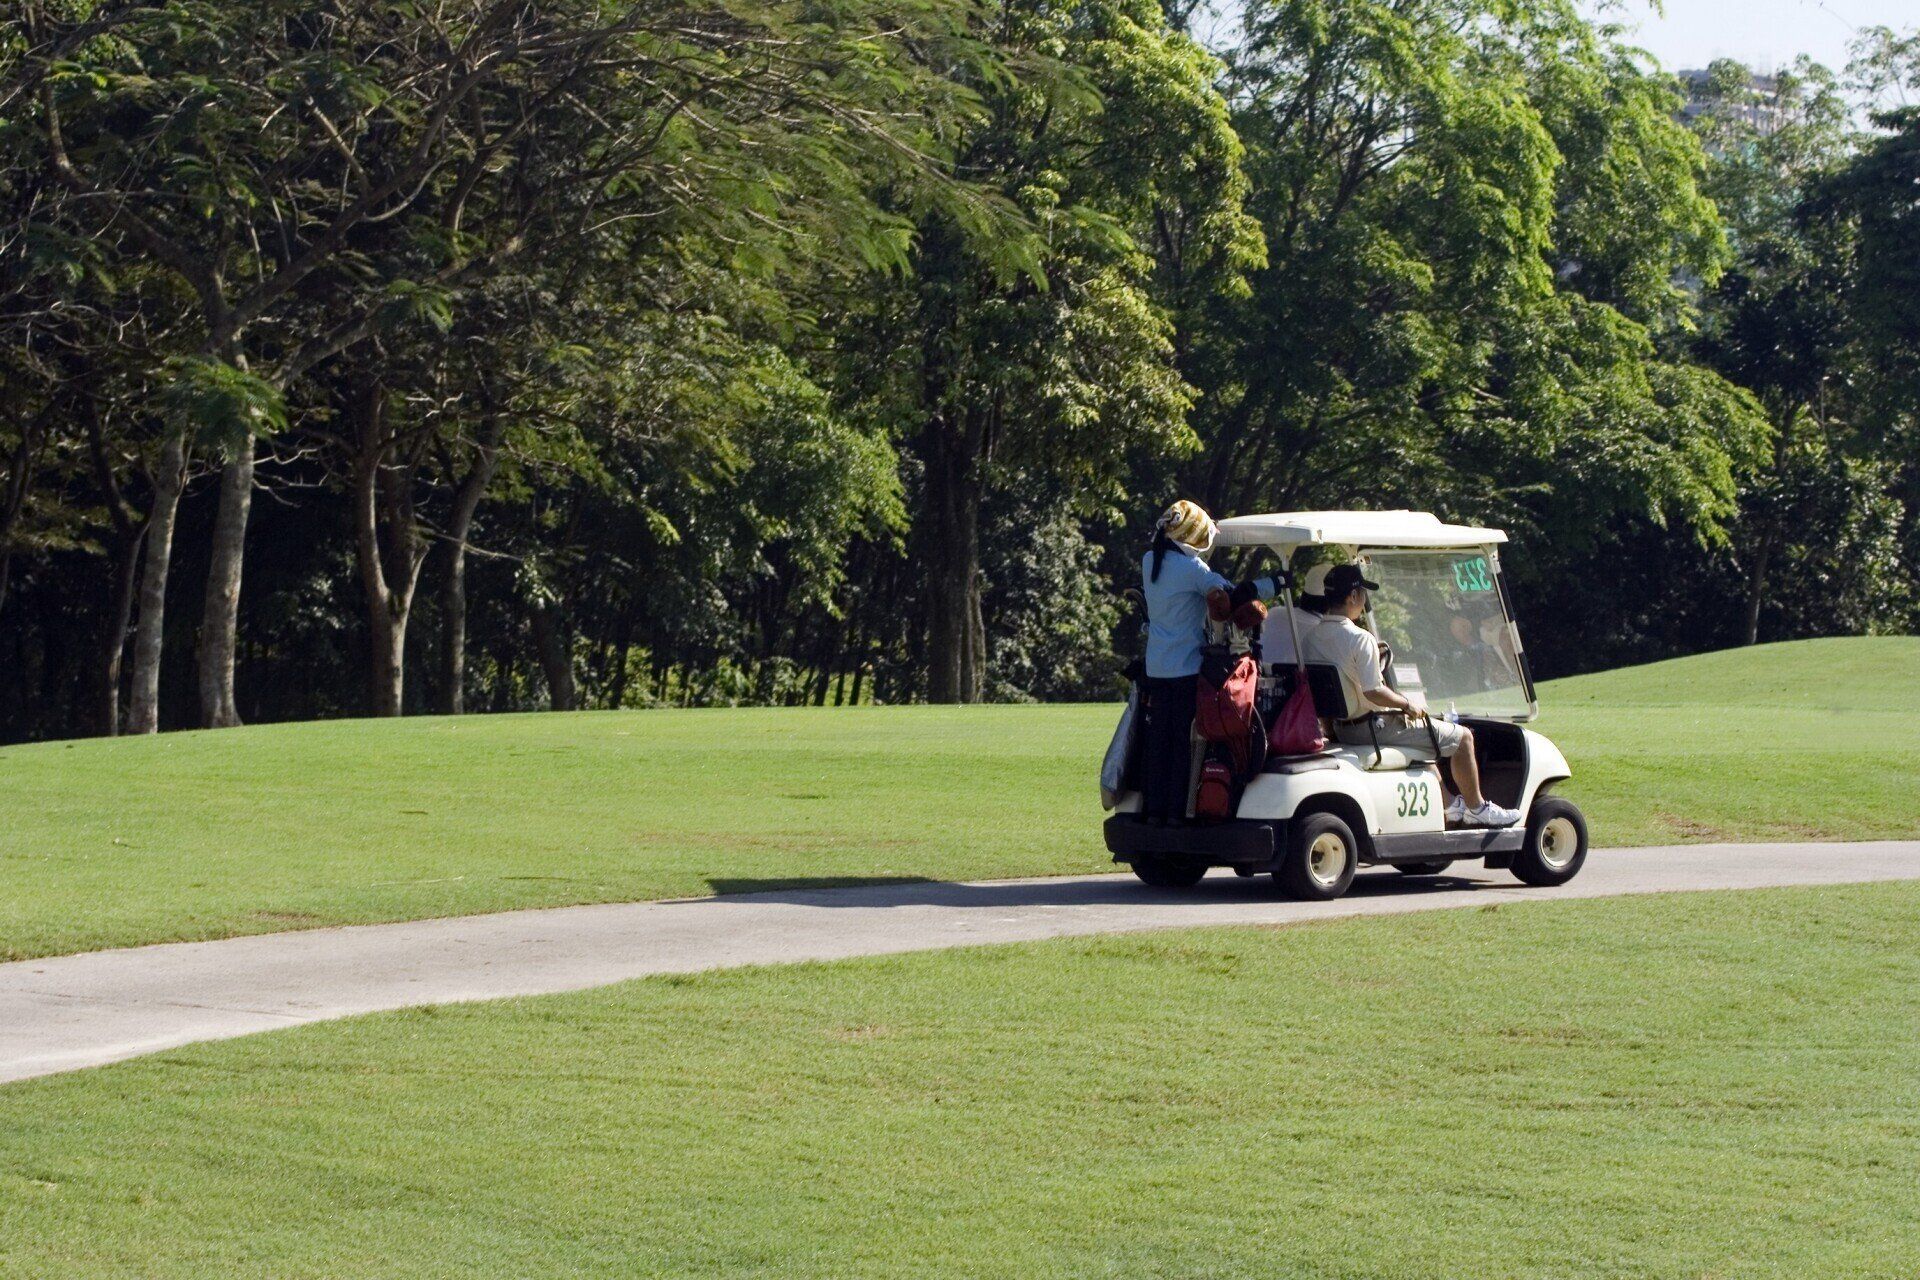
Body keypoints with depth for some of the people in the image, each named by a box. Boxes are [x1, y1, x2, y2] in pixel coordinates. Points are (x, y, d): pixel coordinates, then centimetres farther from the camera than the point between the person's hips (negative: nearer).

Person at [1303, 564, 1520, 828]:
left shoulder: (1309, 639, 1)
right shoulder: (1360, 638, -23)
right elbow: (1373, 692, -28)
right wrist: (1407, 704, -11)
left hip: (1341, 730, 9)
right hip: (1374, 727, -9)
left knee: (1423, 735, 36)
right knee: (1462, 737, 6)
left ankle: (1449, 804, 41)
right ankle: (1476, 808, 19)